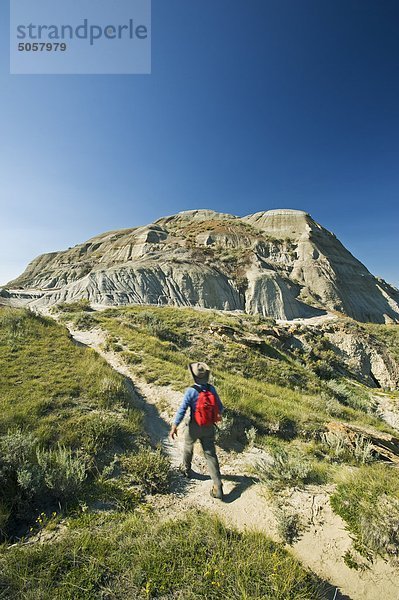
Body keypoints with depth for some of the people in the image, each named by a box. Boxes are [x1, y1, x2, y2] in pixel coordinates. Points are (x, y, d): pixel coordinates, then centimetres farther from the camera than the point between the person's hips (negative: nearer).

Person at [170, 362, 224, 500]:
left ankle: (186, 469, 48)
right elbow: (220, 407, 1)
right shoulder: (212, 389, -10)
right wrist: (217, 414, 22)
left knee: (188, 447, 27)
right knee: (211, 455, 9)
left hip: (194, 427, -2)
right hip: (209, 427, 2)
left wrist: (174, 426, -15)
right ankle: (217, 486, 5)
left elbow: (182, 409, -22)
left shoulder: (191, 391, -22)